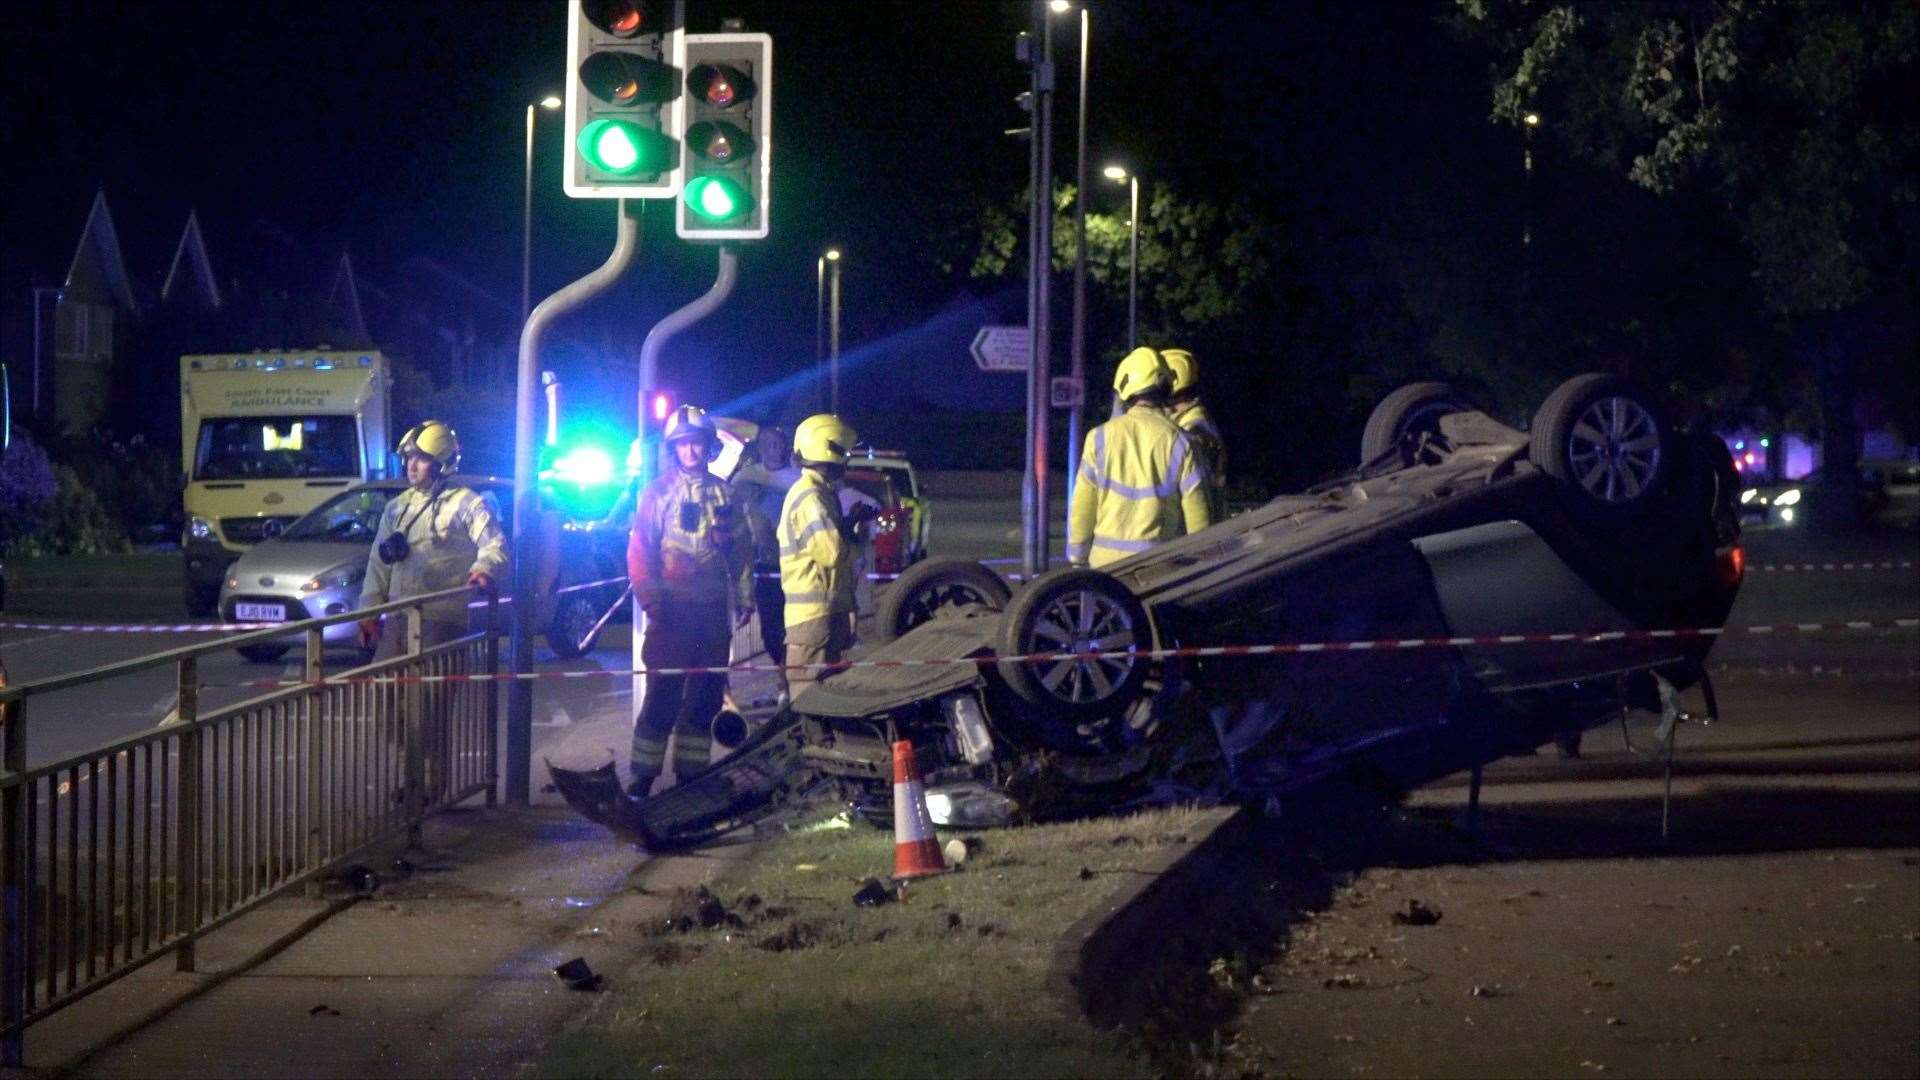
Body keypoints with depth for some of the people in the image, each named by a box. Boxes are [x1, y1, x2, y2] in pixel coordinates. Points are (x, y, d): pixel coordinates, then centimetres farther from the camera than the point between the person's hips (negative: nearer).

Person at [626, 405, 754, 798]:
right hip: (673, 611, -5)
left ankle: (691, 773, 16)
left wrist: (744, 596, 10)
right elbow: (640, 551, -4)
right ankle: (642, 777, -7)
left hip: (713, 611, 5)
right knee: (662, 696, -9)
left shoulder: (723, 494, 12)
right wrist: (651, 600, -12)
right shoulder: (659, 493, -1)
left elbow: (741, 549, 15)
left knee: (705, 699, 8)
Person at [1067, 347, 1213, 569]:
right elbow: (1197, 518, -3)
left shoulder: (1100, 438, -1)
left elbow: (1081, 510, 2)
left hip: (1107, 561, 1)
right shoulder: (1178, 442, -4)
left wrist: (1078, 559, 12)